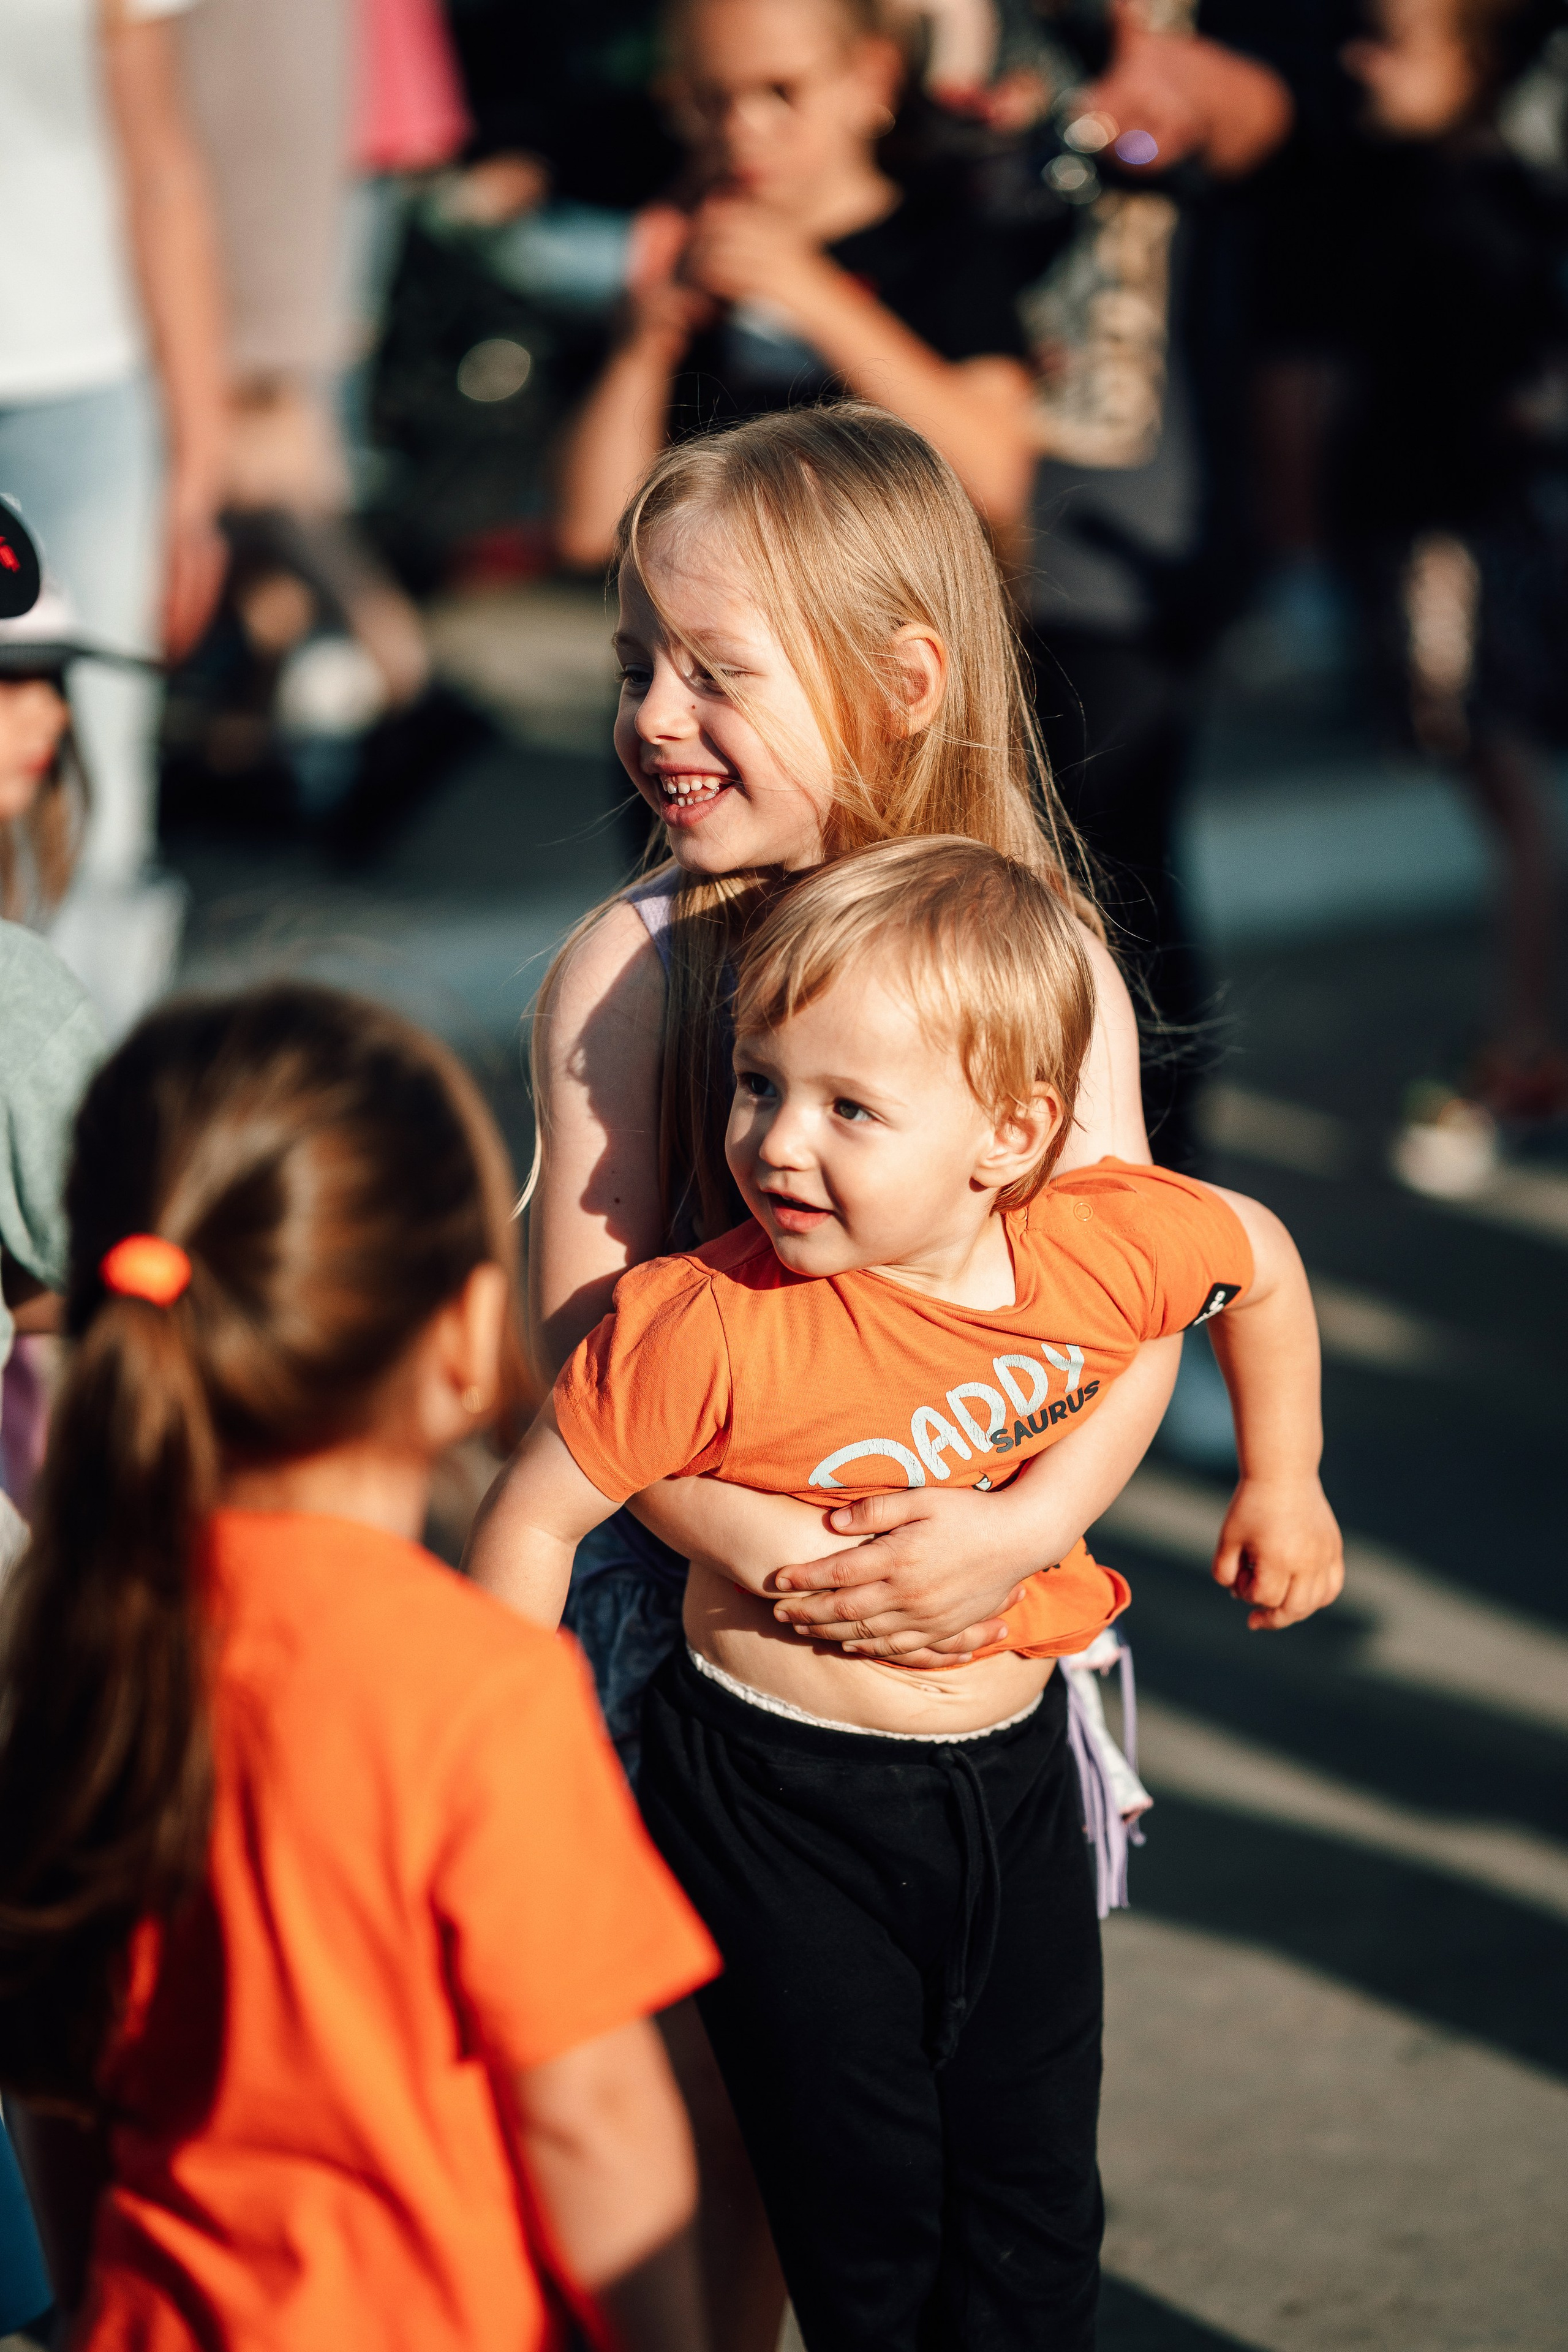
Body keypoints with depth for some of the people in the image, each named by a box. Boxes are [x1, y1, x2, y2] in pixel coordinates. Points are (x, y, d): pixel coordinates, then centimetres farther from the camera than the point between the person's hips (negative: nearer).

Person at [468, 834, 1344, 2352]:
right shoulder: (707, 1327, -23)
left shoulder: (1108, 1247, -12)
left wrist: (1282, 1483, 20)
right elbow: (535, 1516, -11)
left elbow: (1261, 1259, 11)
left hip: (1014, 1782, 4)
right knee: (864, 2224, 2)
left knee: (1037, 2219, 11)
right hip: (781, 1809, -3)